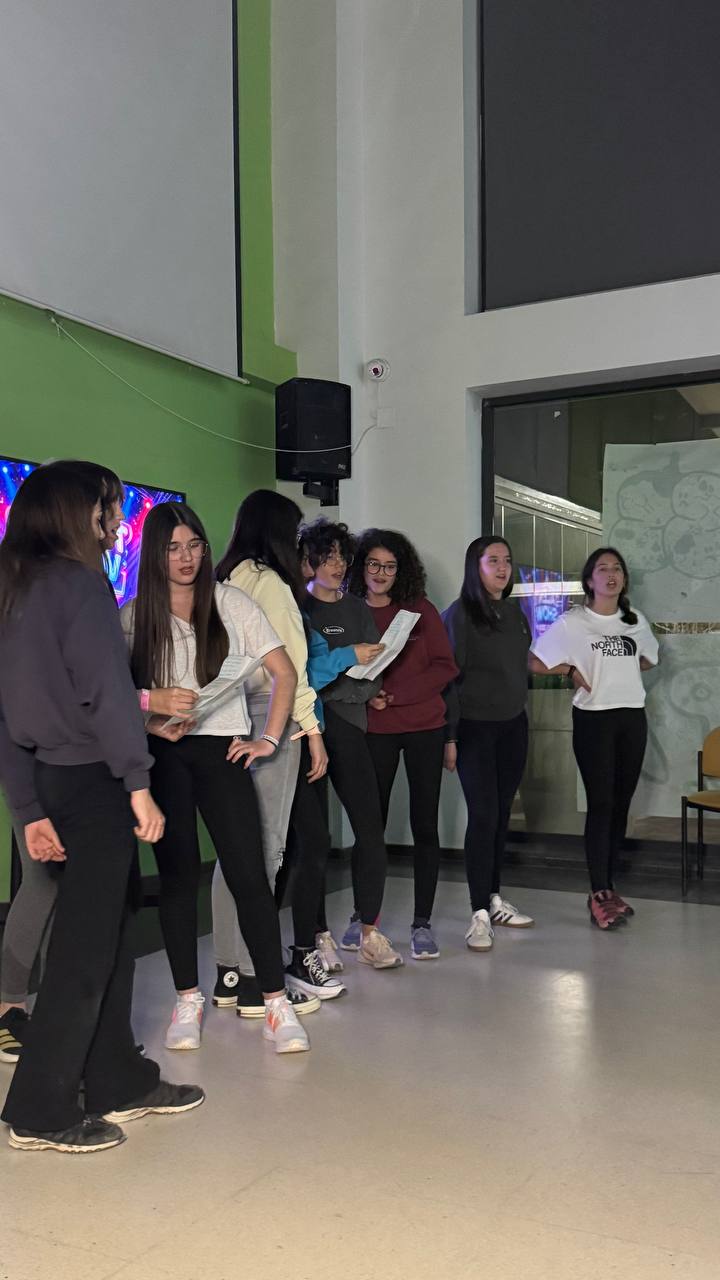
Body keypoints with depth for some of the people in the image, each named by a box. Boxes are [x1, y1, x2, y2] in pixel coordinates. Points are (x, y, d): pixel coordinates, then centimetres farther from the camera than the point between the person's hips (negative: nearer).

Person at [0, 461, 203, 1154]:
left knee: (109, 936, 15)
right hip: (94, 781, -8)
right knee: (86, 947, -1)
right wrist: (138, 783, -17)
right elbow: (106, 688, -18)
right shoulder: (79, 582, -9)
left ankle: (118, 1082, 24)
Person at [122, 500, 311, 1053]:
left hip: (220, 751, -1)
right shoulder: (133, 614, 6)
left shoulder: (231, 603, 5)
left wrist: (269, 738, -2)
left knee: (249, 874, -6)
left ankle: (276, 1003, 2)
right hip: (160, 753, 1)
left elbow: (285, 673, 5)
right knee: (178, 875, 5)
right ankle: (188, 1000, 18)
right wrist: (152, 703, -13)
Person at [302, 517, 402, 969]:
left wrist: (329, 686, -8)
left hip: (347, 727, 3)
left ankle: (369, 932, 9)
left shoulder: (358, 610, 15)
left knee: (371, 832, -2)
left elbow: (374, 678, 7)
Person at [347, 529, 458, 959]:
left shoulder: (421, 610, 3)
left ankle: (423, 923, 11)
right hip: (374, 730, 0)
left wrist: (393, 694, -12)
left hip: (424, 727, 1)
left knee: (425, 824, 2)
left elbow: (445, 667, -1)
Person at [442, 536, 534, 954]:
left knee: (502, 813, 10)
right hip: (475, 728, -6)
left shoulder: (515, 612, 11)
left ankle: (495, 898, 22)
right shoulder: (459, 614, -8)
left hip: (513, 725, 6)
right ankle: (480, 914, 0)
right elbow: (448, 677, -11)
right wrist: (449, 736, -14)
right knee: (483, 816, -7)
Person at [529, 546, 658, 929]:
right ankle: (600, 895, -4)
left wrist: (621, 670, 7)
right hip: (593, 719, -5)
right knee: (600, 804, -7)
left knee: (621, 803, 7)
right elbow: (536, 663, -7)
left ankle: (607, 887, 17)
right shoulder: (572, 622, -6)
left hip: (633, 717, 5)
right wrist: (573, 670, -7)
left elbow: (648, 659, 25)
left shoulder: (636, 621, 9)